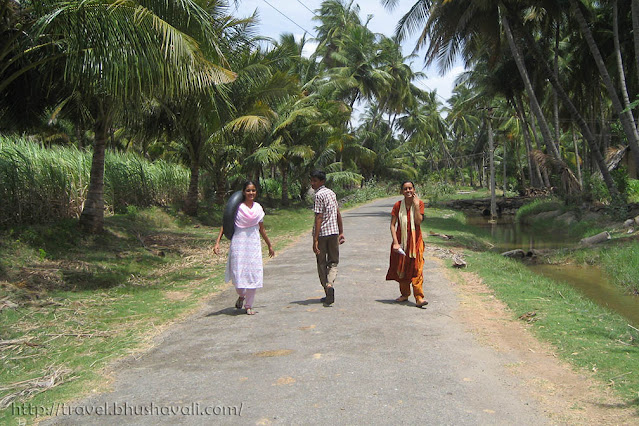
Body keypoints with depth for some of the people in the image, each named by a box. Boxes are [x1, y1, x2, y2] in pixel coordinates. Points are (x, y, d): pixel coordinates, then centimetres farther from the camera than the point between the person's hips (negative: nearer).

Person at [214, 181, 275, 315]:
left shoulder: (258, 208, 8)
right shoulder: (237, 207, -2)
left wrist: (270, 245, 23)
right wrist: (217, 242, -10)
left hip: (254, 244, 3)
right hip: (238, 243, -3)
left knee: (254, 274, -1)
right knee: (238, 274, -3)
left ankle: (249, 305, 13)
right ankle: (241, 296, 30)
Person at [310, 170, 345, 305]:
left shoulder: (319, 195, -11)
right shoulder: (331, 193, 12)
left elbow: (319, 218, -17)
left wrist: (315, 239, -18)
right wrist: (341, 232, 23)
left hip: (322, 233, -6)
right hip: (334, 232, 6)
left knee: (321, 264, 9)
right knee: (333, 262, 11)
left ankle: (328, 294, 13)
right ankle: (330, 284, -16)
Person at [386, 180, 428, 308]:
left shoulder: (419, 203, -2)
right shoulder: (398, 205, -1)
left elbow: (418, 222, -14)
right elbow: (392, 225, -3)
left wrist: (416, 205, -18)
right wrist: (395, 242, -11)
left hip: (415, 241, -2)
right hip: (401, 241, 2)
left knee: (416, 268, -9)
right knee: (401, 268, 10)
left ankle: (419, 298, -10)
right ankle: (404, 294, 27)